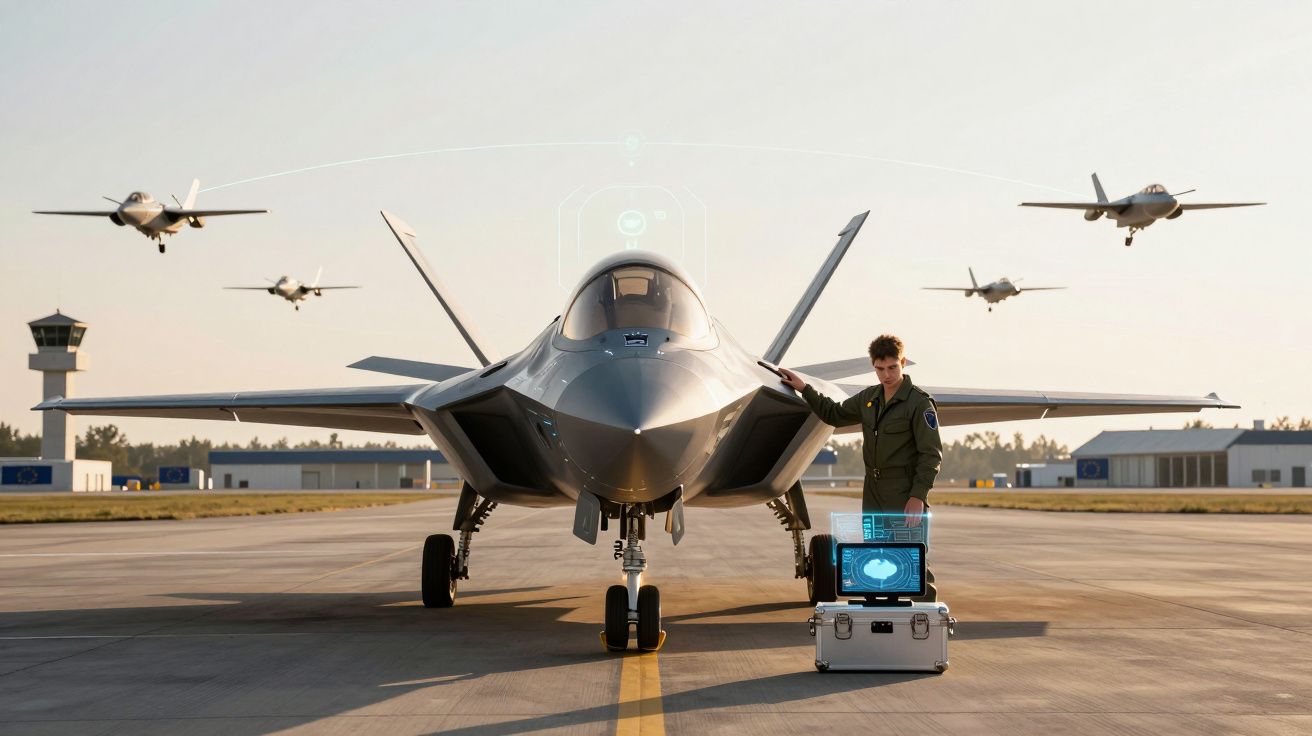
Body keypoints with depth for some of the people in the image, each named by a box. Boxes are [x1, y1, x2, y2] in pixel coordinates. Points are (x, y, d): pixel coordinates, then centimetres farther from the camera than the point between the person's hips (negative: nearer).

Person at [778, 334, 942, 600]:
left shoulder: (920, 403, -11)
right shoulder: (869, 398, 11)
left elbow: (932, 455, -14)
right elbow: (834, 414, 29)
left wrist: (918, 497, -20)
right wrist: (803, 388, 27)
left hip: (905, 496, -7)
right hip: (873, 493, 7)